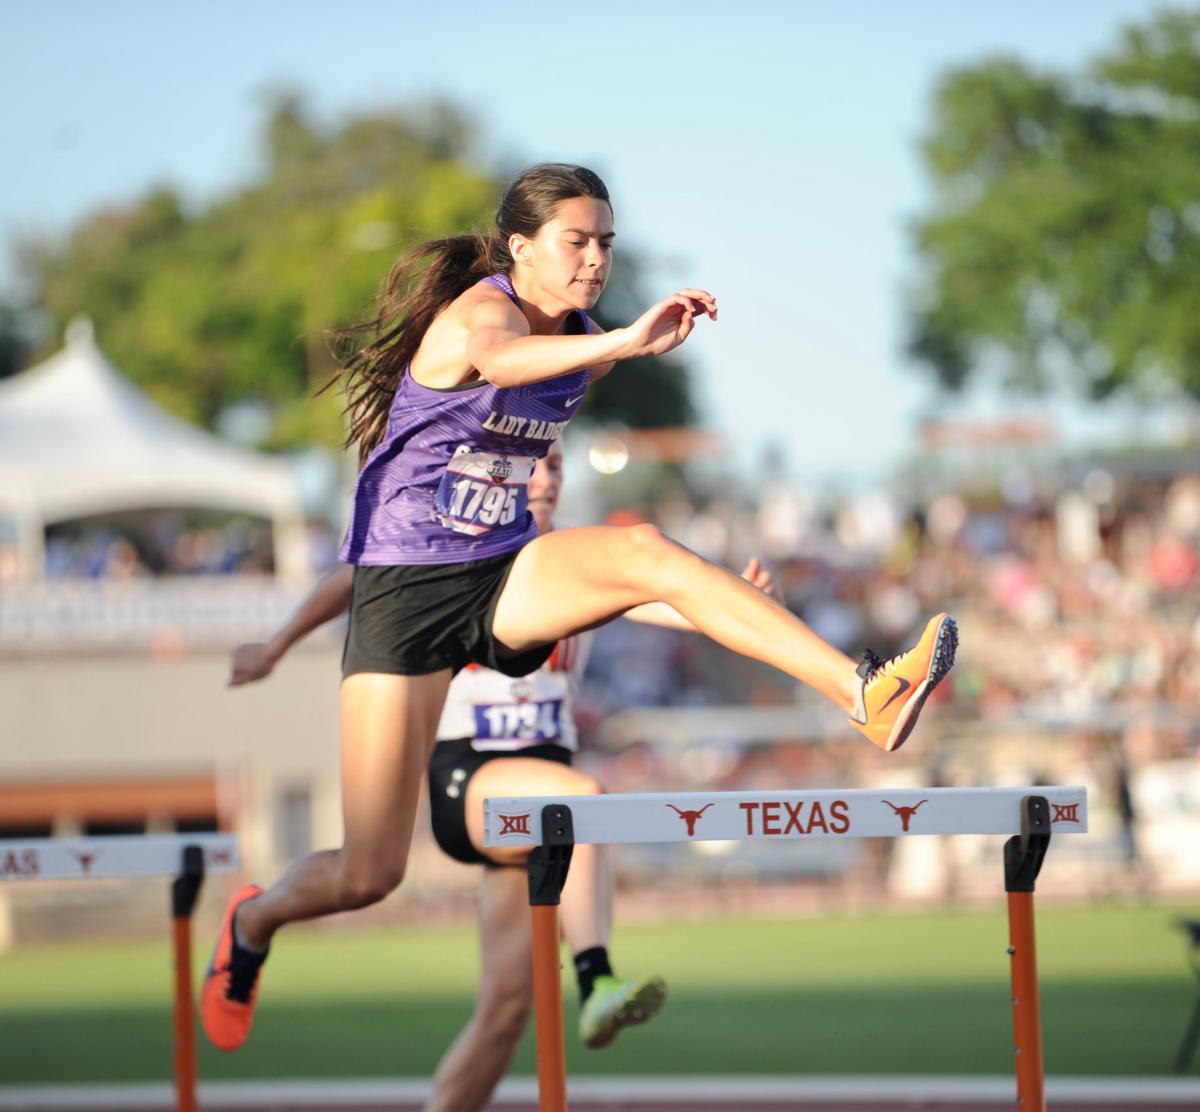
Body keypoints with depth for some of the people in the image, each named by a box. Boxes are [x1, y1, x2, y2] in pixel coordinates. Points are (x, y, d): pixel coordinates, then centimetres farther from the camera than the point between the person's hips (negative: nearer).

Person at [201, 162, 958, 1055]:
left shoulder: (581, 340, 5)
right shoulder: (480, 310, -17)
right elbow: (500, 356, -46)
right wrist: (626, 341, -60)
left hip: (504, 578, 5)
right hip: (402, 591, -5)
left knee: (644, 551, -29)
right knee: (367, 878, -6)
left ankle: (864, 693, -42)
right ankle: (252, 924, 30)